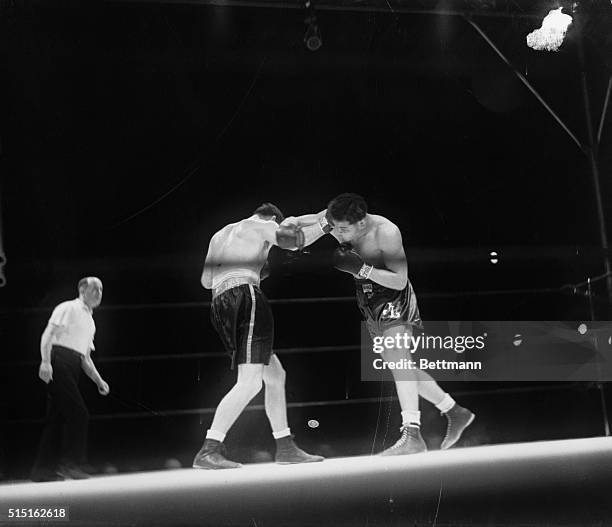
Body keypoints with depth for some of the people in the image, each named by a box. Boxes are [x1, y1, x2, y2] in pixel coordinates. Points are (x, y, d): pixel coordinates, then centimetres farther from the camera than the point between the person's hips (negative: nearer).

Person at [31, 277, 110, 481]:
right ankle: (70, 464, -11)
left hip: (72, 369, 8)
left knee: (57, 418, 6)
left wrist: (99, 381, 17)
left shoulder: (90, 321, 26)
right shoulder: (68, 308, 2)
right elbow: (48, 335, -10)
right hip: (59, 363, -8)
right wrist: (45, 361, -24)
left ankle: (43, 469, 9)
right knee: (78, 413, -14)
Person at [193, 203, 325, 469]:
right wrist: (289, 226, 19)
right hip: (245, 295, -9)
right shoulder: (262, 225, 10)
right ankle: (208, 451, -21)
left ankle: (285, 447, 17)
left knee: (275, 374, 14)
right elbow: (295, 241, -5)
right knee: (250, 382, -16)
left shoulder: (220, 234, 31)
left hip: (221, 303, 9)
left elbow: (206, 280, 27)